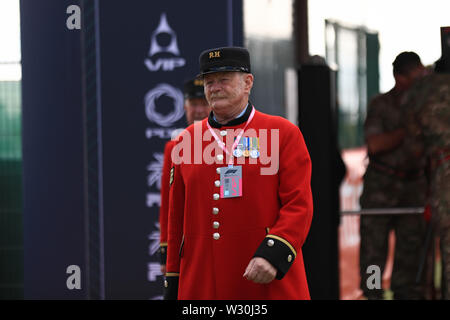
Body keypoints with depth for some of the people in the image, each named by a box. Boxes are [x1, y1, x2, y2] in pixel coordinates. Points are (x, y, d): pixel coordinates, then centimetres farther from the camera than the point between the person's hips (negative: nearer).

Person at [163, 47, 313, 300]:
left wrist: (274, 254, -19)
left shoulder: (284, 133, 2)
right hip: (201, 287, 3)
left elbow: (299, 205, -4)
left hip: (269, 284, -3)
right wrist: (173, 285, 12)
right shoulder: (187, 140, 11)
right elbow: (177, 219, 14)